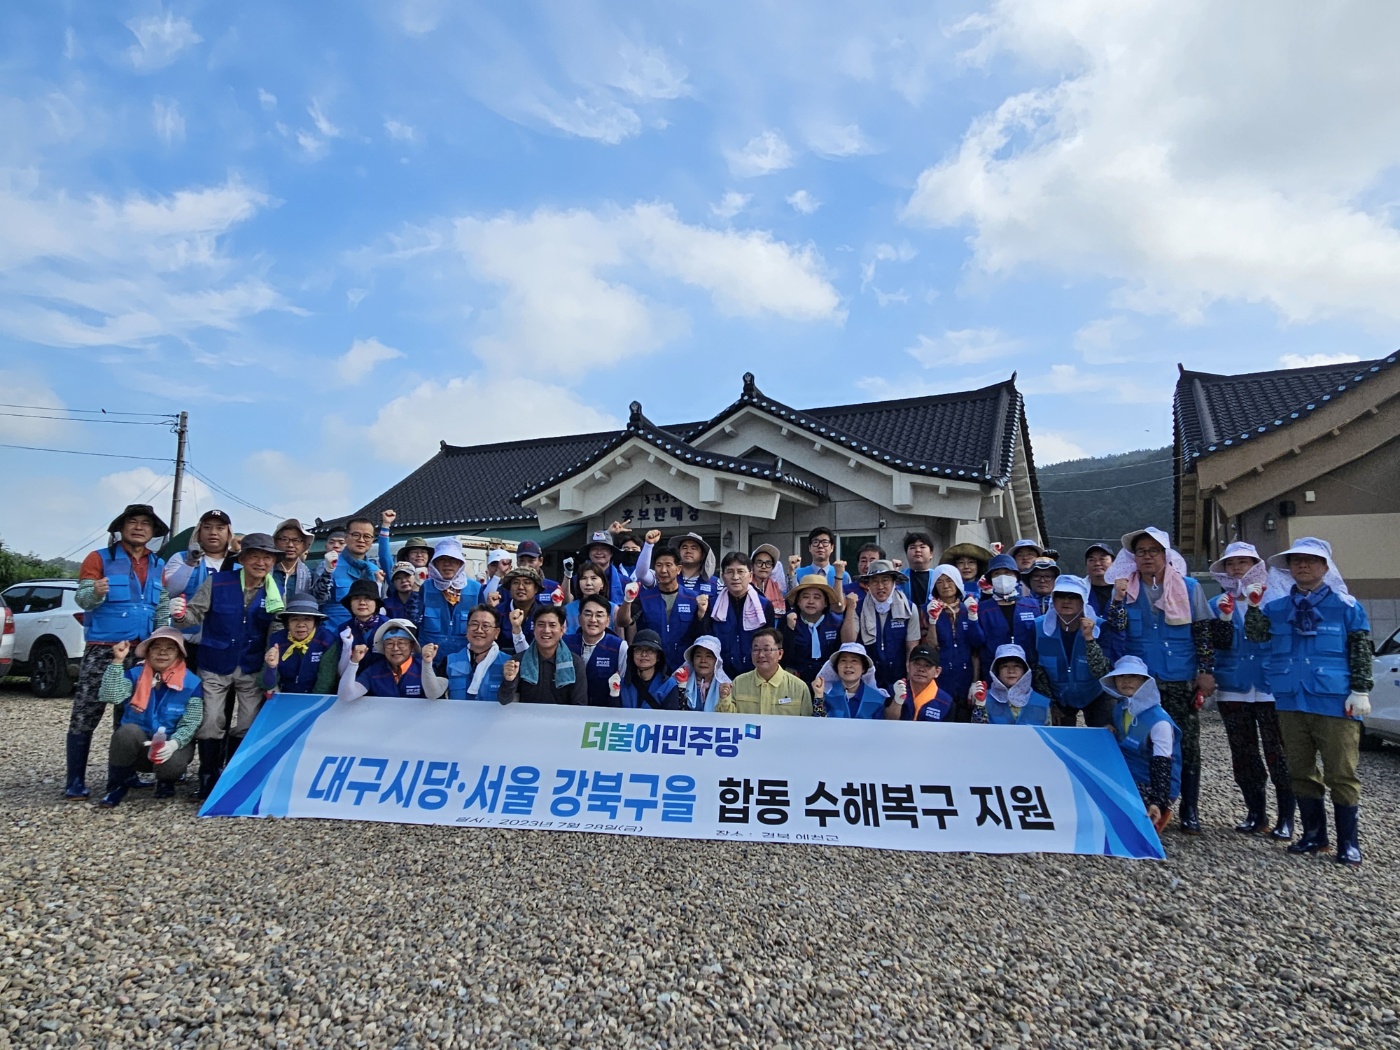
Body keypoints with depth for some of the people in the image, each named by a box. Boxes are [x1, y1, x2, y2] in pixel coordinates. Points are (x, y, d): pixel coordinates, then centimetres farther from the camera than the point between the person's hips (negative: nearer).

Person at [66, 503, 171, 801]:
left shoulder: (159, 565, 11)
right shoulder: (100, 558, -2)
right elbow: (81, 598, -11)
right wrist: (95, 592, -35)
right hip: (103, 649, -4)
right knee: (85, 716, -5)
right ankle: (75, 782, 2)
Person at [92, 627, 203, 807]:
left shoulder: (192, 683, -8)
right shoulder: (135, 674, -1)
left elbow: (190, 725, -12)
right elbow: (110, 697, -20)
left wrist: (173, 744, -31)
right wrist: (118, 661, -25)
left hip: (171, 745, -1)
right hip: (137, 745, 1)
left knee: (170, 764, -34)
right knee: (128, 731, -32)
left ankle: (166, 782, 7)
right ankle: (118, 786, -8)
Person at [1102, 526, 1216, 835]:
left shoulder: (1189, 588, 2)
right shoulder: (1126, 588, 4)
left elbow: (1203, 632, 2)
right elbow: (1114, 629, -6)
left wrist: (1206, 671, -4)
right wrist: (1119, 597, -17)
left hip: (1181, 682, -1)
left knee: (1187, 746, 2)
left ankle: (1190, 812, 12)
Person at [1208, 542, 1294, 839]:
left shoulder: (1273, 600, 2)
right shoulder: (1217, 604, 8)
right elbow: (1220, 645, -2)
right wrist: (1225, 617, -18)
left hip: (1269, 689, -3)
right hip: (1232, 691, 3)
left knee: (1277, 754, -4)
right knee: (1243, 756, 9)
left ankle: (1286, 817, 6)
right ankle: (1256, 813, 20)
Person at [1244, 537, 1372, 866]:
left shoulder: (1345, 605, 0)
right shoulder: (1277, 606, 10)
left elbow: (1361, 651, 0)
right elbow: (1255, 635, -1)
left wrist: (1360, 691, -6)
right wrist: (1254, 606, -14)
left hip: (1335, 701, -4)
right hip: (1291, 700, 4)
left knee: (1341, 773, -1)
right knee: (1301, 771, 11)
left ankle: (1348, 842, 11)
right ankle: (1314, 835, 23)